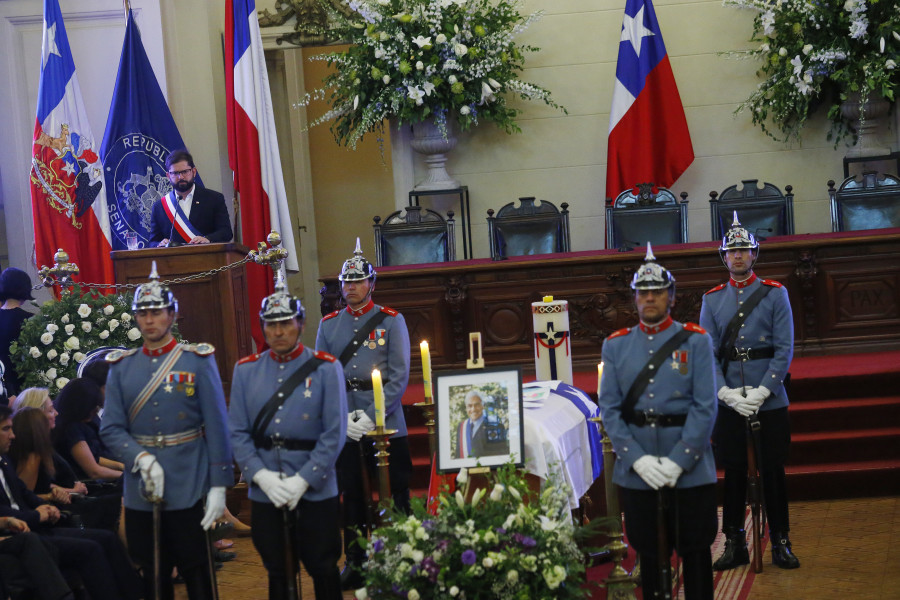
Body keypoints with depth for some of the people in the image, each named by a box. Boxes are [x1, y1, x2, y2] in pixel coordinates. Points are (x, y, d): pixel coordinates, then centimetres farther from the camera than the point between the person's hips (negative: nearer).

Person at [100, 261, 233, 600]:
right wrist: (142, 460, -16)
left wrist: (219, 485, -8)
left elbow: (217, 427, -3)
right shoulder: (121, 367, 6)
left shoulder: (198, 361, -1)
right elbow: (111, 428, 1)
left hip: (189, 490, -3)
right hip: (140, 493, 3)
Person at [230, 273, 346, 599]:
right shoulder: (246, 371, 5)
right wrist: (262, 476, -13)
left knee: (324, 572, 6)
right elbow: (237, 432, 1)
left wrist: (303, 480, -16)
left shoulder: (325, 369, -3)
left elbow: (334, 435, -8)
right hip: (265, 494, 2)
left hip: (316, 492, -2)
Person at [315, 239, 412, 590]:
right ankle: (355, 563, 17)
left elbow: (399, 376, -6)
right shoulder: (328, 325, 9)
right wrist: (342, 418, -8)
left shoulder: (391, 321, 0)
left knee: (394, 496, 1)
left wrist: (371, 417, -15)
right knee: (351, 496, 8)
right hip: (343, 429, 3)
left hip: (386, 426, -3)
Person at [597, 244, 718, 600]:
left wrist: (677, 461, -15)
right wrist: (638, 459, -12)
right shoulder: (616, 345, 7)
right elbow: (609, 410, 1)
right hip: (636, 471, 2)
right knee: (647, 551, 10)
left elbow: (705, 407, -7)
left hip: (690, 469, -2)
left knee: (694, 551, 5)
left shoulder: (695, 341, 0)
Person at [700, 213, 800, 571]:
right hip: (729, 403, 1)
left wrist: (763, 391, -14)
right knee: (733, 473, 6)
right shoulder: (712, 300, 7)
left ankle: (780, 543, 12)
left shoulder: (775, 294, 2)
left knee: (772, 471, 3)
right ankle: (734, 544, 14)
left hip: (769, 400, -1)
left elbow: (784, 349, -4)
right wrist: (725, 392, -12)